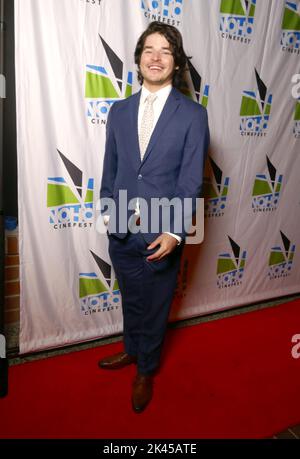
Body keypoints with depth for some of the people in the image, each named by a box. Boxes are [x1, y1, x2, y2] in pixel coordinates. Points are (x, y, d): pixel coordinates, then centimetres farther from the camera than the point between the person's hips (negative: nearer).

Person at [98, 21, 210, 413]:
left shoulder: (193, 114, -6)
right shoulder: (119, 111, 4)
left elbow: (191, 180, -10)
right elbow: (110, 169, 10)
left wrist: (174, 232, -17)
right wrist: (107, 210, 6)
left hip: (162, 234, -3)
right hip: (121, 233, 3)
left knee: (155, 306, 15)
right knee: (131, 301, 22)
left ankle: (147, 369, 40)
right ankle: (132, 350, 50)